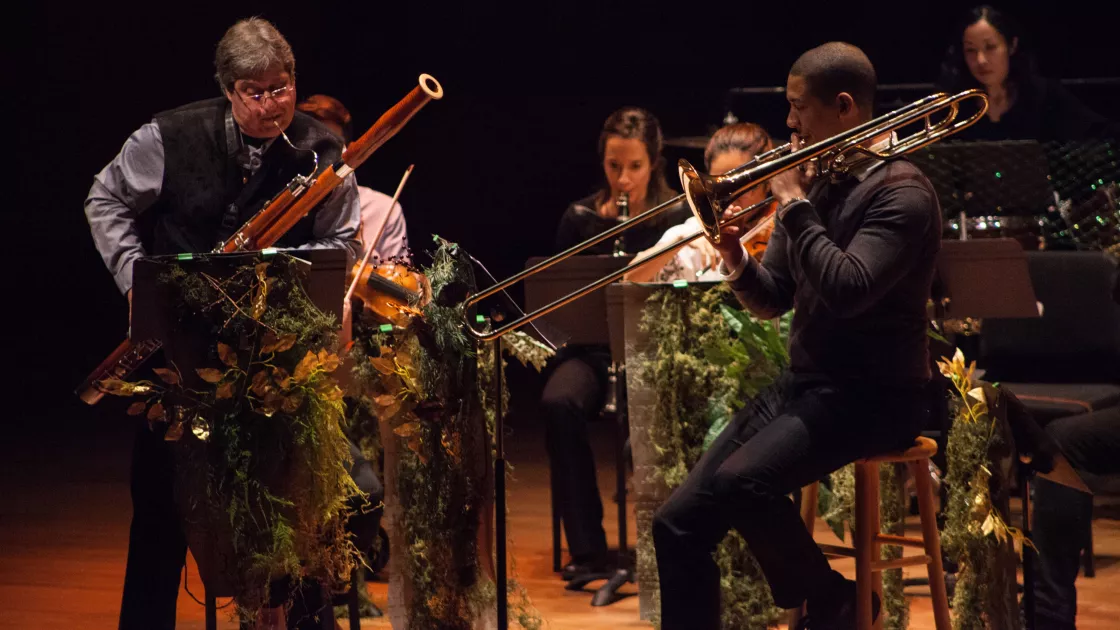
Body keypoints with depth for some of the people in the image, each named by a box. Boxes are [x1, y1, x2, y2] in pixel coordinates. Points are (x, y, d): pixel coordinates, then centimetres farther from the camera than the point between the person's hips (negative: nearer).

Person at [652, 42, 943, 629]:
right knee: (679, 521, -5)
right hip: (801, 383, 8)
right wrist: (737, 263, -7)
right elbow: (772, 300, 14)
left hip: (871, 394, -8)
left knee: (740, 482, -31)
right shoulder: (815, 182, 11)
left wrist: (794, 203, -17)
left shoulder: (901, 191, -13)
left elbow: (846, 290, -27)